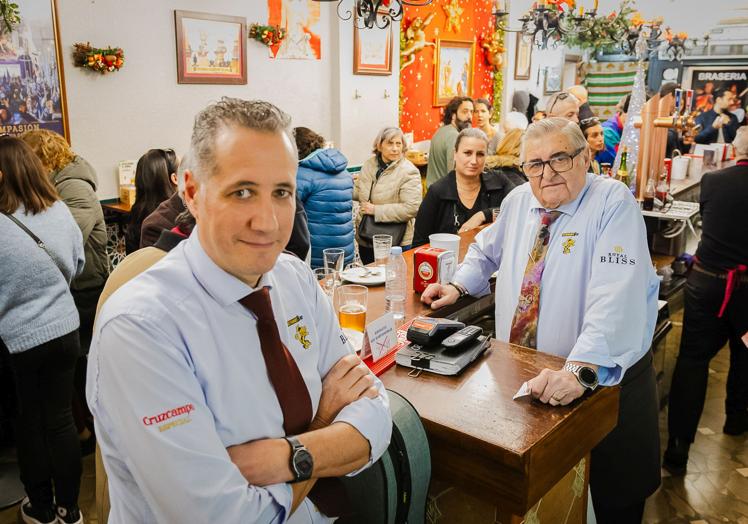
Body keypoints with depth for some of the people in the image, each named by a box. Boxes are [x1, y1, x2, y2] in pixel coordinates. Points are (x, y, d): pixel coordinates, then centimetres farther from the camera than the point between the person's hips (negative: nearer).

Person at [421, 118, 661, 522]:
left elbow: (617, 295, -31)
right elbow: (486, 250, 22)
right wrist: (457, 286, 4)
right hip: (518, 375, 5)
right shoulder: (518, 201, 3)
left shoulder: (614, 203, -18)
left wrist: (580, 371, -42)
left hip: (604, 377, -4)